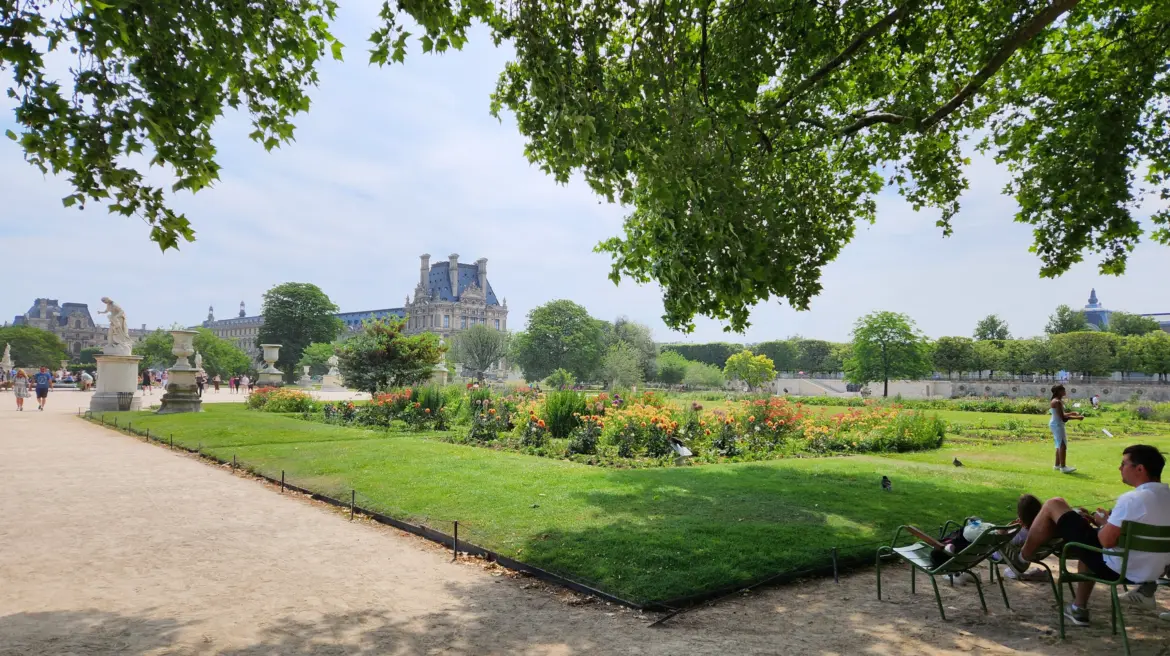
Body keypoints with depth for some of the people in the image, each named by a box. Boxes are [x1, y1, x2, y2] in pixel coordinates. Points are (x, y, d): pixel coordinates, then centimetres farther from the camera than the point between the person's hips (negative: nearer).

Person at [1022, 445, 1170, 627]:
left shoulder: (1133, 499, -26)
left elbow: (1107, 540, -23)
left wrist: (1103, 522, -3)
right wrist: (1109, 521, 11)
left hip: (1113, 569, -8)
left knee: (1054, 504, 1)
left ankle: (1022, 558, 19)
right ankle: (1079, 609, 37)